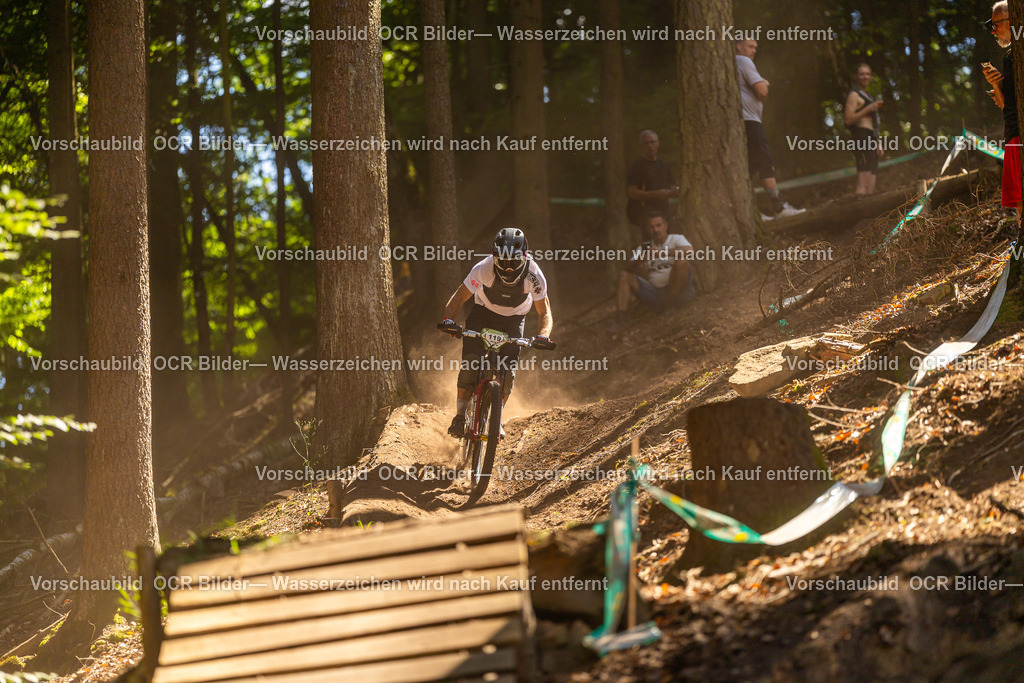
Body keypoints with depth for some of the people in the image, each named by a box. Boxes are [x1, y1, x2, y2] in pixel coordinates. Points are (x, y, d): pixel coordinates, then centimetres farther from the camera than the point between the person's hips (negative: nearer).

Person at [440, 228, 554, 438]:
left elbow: (544, 312, -14)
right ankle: (460, 417, -13)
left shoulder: (533, 275, -27)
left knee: (508, 370, -17)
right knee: (470, 363, -21)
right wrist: (449, 319, -39)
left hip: (513, 320, 1)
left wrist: (543, 335, -34)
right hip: (483, 313, -1)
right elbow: (459, 298, -20)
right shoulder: (484, 269, -30)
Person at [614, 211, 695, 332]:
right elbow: (629, 269, 6)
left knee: (681, 261, -27)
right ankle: (621, 320, -24)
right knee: (624, 276, -7)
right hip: (655, 293, 4)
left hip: (678, 292, -4)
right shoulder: (644, 247, 18)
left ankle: (672, 303, -23)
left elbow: (689, 250, -19)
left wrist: (662, 253, -26)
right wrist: (639, 261, -17)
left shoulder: (676, 239, 5)